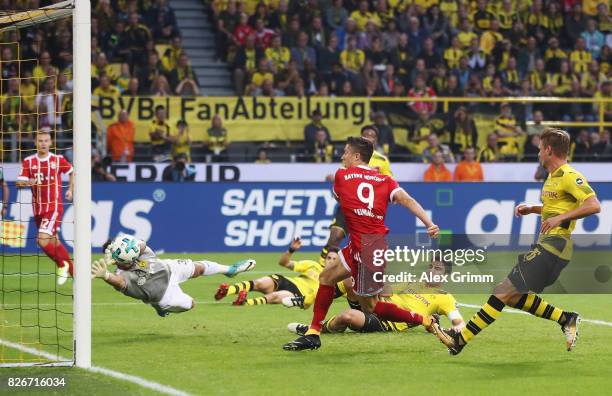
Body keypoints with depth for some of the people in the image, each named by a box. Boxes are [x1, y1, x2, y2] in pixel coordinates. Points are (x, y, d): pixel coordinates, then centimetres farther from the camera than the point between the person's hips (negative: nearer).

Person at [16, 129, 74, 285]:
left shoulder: (58, 160, -4)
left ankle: (62, 265, 2)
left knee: (43, 240, -20)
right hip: (38, 208, 4)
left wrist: (70, 190, 4)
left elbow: (72, 172, 14)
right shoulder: (28, 161, 1)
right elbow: (19, 182, -6)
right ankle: (72, 271, 25)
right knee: (54, 242, 11)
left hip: (54, 206, -4)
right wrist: (28, 182, -26)